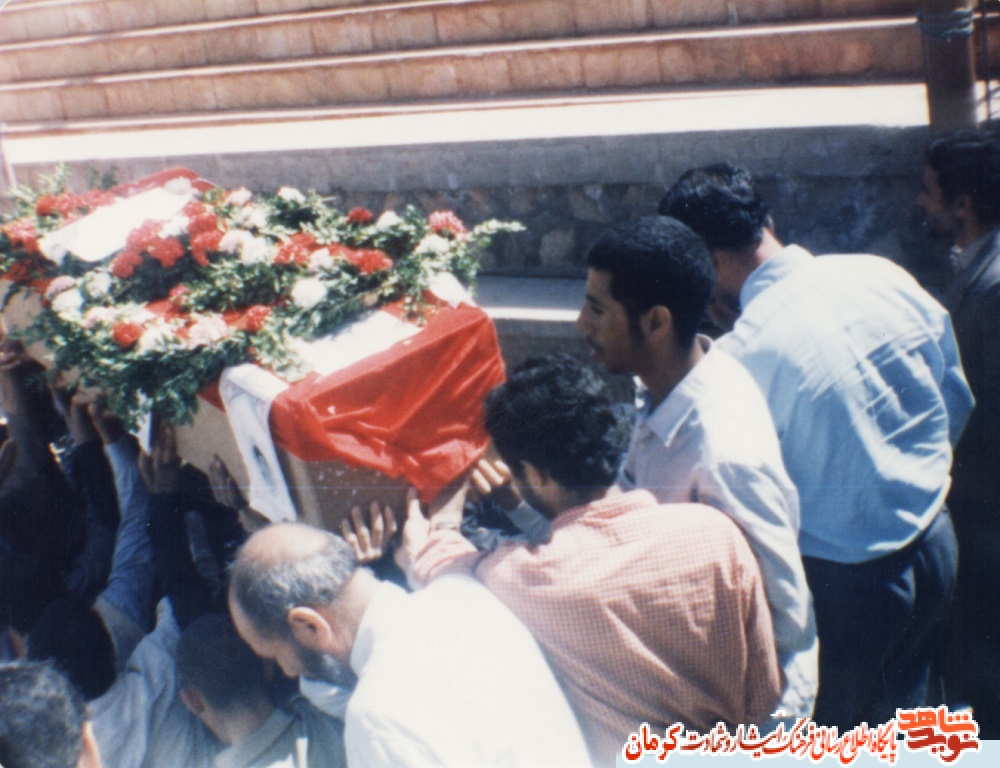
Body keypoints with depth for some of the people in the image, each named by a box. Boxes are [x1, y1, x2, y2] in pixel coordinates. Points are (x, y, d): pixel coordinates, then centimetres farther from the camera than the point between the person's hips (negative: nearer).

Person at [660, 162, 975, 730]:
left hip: (846, 581, -6)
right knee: (898, 713, 28)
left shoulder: (744, 354, -26)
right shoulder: (886, 276, -8)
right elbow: (958, 403, 5)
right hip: (936, 543, 6)